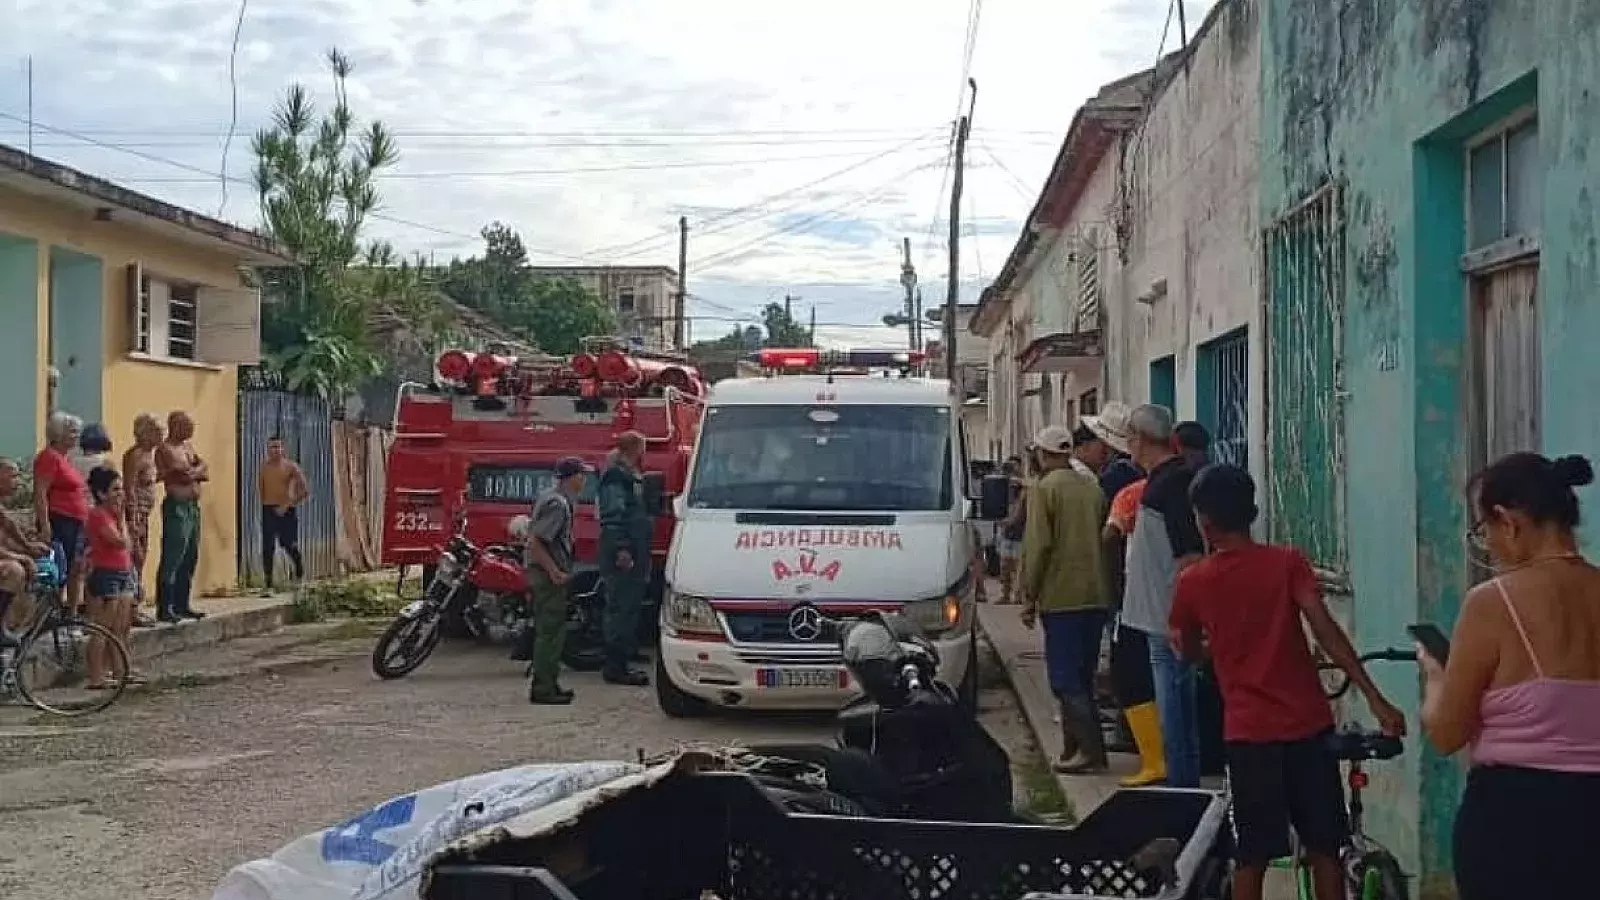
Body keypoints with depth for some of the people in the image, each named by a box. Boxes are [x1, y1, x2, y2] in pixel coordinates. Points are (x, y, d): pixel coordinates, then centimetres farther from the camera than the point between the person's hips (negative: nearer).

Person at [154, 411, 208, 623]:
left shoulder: (188, 446, 18)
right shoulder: (165, 449, -7)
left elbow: (205, 472, 8)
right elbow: (182, 475, -20)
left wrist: (192, 472, -8)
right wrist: (198, 471, -7)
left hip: (193, 506, 9)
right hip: (177, 507, -9)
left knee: (190, 559, 11)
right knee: (172, 560, -10)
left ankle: (182, 605, 18)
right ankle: (164, 608, -9)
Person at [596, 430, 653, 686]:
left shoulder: (633, 478, 22)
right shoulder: (615, 477, -11)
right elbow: (612, 516, -19)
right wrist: (621, 549, -25)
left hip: (634, 556, 10)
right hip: (621, 558, -10)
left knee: (629, 609, 12)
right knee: (621, 609, -10)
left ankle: (621, 662, 18)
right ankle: (616, 666, -9)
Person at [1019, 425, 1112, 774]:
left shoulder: (1044, 488, -9)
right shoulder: (1092, 487, 12)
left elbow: (1038, 546, -14)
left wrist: (1028, 596, -8)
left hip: (1061, 597, -7)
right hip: (1096, 596, 7)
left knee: (1066, 680, -3)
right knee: (1081, 677, 15)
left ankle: (1092, 751, -9)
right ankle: (1075, 746, 19)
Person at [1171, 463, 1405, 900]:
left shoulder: (1192, 582, -1)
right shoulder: (1288, 561, -3)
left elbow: (1189, 652, 15)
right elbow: (1326, 631, -14)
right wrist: (1375, 698, -15)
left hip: (1249, 732, 0)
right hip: (1310, 725, 1)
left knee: (1250, 858, 7)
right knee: (1324, 849, 11)